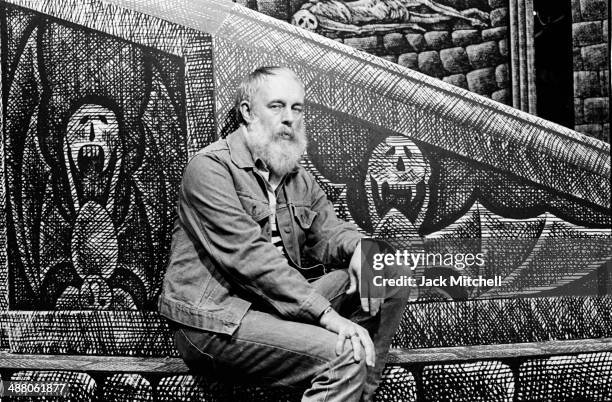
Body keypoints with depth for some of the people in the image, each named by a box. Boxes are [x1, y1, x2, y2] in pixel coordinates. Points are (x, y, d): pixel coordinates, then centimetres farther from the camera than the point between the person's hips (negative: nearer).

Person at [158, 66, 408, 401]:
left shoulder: (298, 178, 15)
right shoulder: (210, 167, -12)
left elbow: (329, 232, 12)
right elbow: (250, 256, -22)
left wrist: (358, 247, -15)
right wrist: (327, 314, -26)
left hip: (279, 305, 8)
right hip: (216, 320, -8)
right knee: (346, 355, -26)